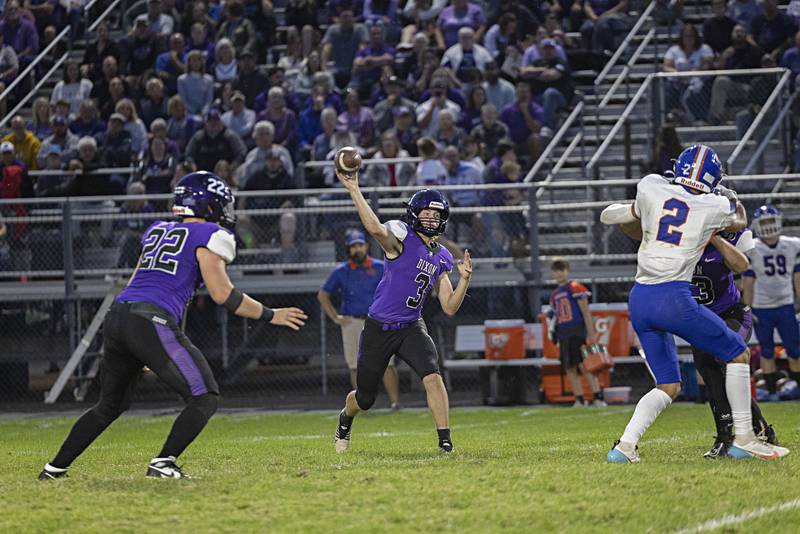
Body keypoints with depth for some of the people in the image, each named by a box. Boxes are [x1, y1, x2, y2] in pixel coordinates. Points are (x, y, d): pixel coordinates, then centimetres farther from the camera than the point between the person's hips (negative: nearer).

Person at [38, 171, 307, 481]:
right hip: (152, 323, -8)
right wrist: (270, 316, 8)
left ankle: (55, 468, 22)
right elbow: (223, 294, -3)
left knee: (110, 405, 23)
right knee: (205, 398, 1)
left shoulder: (156, 231, 24)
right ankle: (163, 463, -11)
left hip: (117, 316, 8)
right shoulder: (208, 236, 2)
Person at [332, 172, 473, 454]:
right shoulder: (401, 237, -12)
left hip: (411, 328, 4)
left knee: (433, 377, -24)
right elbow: (375, 228, -36)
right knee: (364, 398, 11)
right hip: (378, 329, -3)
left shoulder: (442, 258, 6)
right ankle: (345, 420, 47)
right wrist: (354, 189, -43)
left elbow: (449, 307, 8)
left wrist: (464, 279, -8)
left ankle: (445, 441, -20)